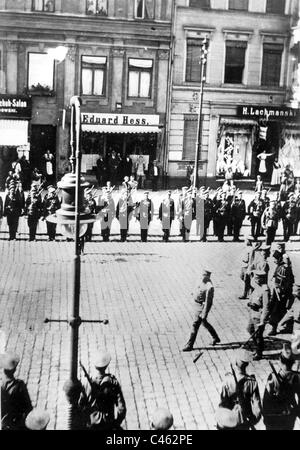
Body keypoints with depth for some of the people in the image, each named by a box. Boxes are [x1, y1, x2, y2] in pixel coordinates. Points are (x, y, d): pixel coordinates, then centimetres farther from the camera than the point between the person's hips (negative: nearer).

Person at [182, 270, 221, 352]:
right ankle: (216, 338, 39)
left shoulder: (209, 287, -26)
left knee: (195, 325, -2)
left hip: (202, 307, -10)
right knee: (204, 323, 22)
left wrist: (204, 314, -24)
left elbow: (208, 302, -25)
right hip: (196, 304, 10)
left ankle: (189, 345, 8)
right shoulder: (202, 281, 2)